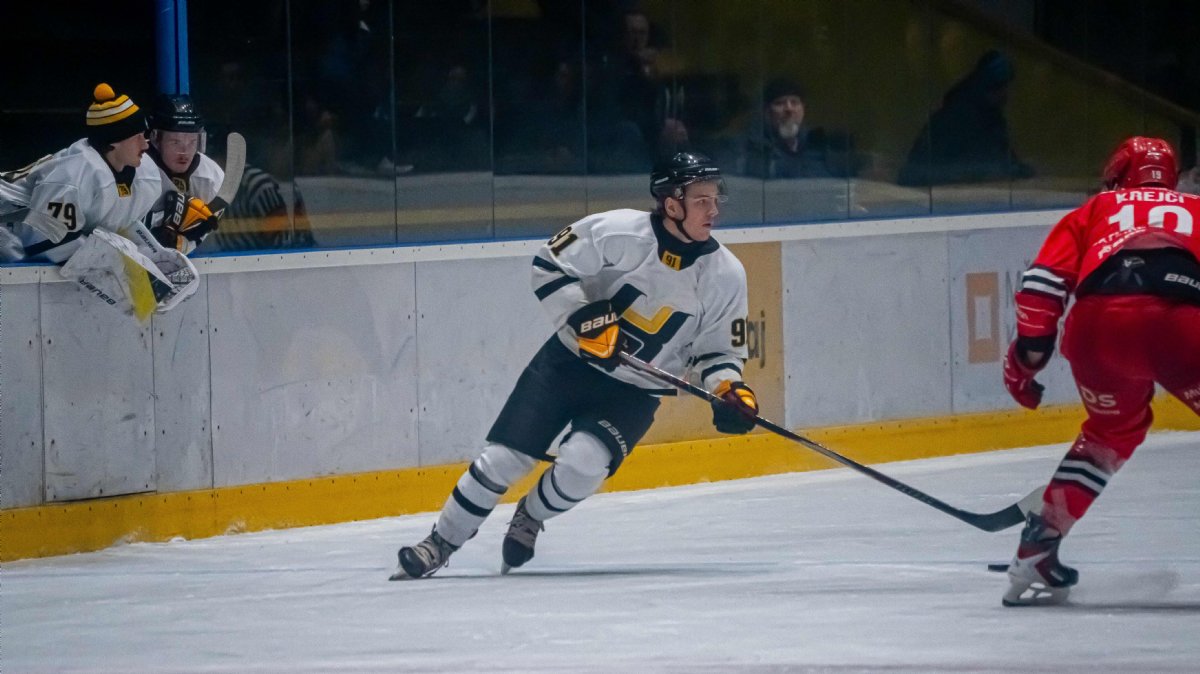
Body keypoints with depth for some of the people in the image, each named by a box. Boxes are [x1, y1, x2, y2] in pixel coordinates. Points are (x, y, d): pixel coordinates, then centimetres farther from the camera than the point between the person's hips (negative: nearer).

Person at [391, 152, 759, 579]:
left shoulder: (725, 275, -9)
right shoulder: (617, 232, -18)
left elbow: (717, 349, 2)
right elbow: (549, 265, -10)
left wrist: (731, 390, -17)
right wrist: (584, 318, -21)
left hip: (633, 392, 1)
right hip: (570, 361, -1)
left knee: (581, 463, -23)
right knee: (504, 458, -5)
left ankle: (529, 520, 8)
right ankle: (441, 543, 14)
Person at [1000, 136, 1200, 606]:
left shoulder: (1096, 210, 33)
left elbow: (1043, 282, 19)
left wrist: (1027, 354, 23)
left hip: (1100, 319, 2)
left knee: (1114, 428, 28)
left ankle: (1040, 547, 24)